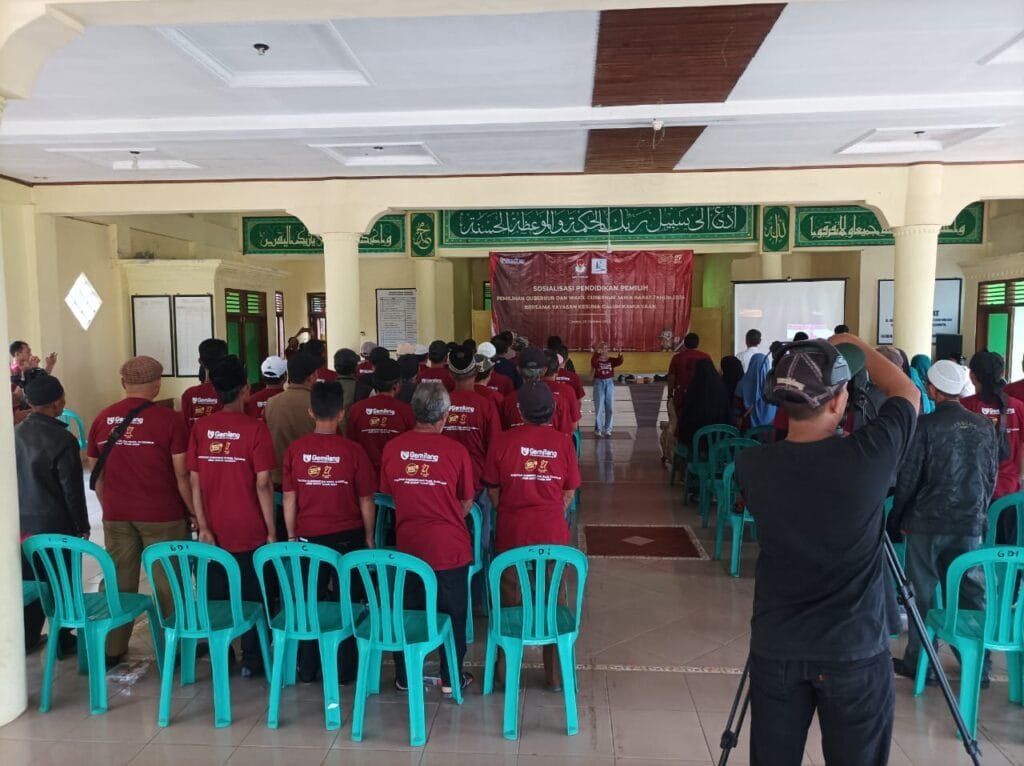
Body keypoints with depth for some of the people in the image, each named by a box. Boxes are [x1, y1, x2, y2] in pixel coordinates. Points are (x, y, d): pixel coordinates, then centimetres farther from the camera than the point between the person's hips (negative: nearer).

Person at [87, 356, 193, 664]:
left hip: (116, 515, 4)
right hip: (162, 516, -4)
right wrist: (193, 511, 0)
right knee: (167, 584, 7)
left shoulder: (103, 419, 1)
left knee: (119, 582, 14)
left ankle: (113, 649, 23)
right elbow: (181, 474, -11)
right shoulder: (169, 420, -12)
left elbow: (97, 473, 8)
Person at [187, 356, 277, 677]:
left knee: (216, 596, 16)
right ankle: (252, 660, 19)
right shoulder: (255, 428, -13)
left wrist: (203, 527, 3)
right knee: (251, 596, 10)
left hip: (213, 531, 4)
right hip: (249, 531, -3)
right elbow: (263, 485, -14)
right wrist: (271, 530, -7)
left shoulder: (201, 428, -2)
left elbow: (195, 483, -2)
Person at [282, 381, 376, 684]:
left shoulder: (295, 450, -8)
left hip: (308, 537, 2)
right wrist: (369, 537, 8)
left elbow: (289, 499, -1)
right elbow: (366, 502, -5)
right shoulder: (353, 451, -12)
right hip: (347, 537, -1)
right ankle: (345, 670, 21)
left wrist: (292, 536, 11)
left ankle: (307, 669, 26)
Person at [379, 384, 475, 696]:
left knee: (406, 611, 18)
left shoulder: (392, 448, -7)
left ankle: (404, 677, 30)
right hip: (449, 546, -2)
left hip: (407, 544, 3)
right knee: (453, 613, 14)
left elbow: (388, 493, 7)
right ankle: (451, 678, 25)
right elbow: (467, 501, -2)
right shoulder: (455, 451, -14)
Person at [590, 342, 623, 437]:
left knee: (610, 408, 4)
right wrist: (597, 352, -38)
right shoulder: (596, 360, -1)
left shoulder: (611, 360, 6)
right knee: (599, 408, -1)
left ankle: (608, 429, 12)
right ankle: (598, 429, 6)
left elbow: (619, 361, -13)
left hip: (609, 383, 3)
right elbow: (593, 361, -25)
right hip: (599, 383, -3)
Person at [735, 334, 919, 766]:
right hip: (856, 652, -1)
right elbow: (907, 393, 4)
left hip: (776, 650, 2)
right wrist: (859, 347, 18)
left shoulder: (752, 466, -12)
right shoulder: (869, 455, -17)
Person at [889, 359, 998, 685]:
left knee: (924, 593, 6)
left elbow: (908, 478, -10)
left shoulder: (926, 426, -12)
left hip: (927, 523, -4)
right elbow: (991, 475, 10)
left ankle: (919, 663, 14)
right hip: (970, 524, 4)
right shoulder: (984, 426, 3)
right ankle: (978, 665, 19)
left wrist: (897, 518, 1)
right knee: (971, 591, 11)